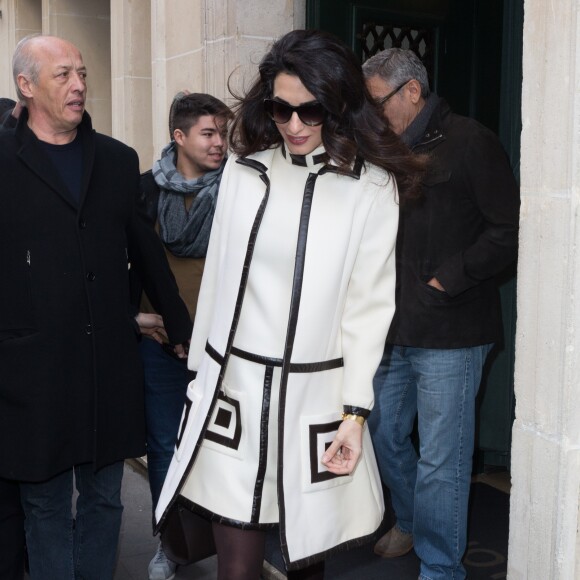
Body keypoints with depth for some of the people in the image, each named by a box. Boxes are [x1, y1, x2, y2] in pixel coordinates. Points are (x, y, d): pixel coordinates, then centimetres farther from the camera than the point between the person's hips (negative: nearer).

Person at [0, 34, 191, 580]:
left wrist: (180, 327, 16)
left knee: (104, 498, 13)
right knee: (45, 504, 10)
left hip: (110, 365, 3)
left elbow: (147, 251, 13)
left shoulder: (118, 160, 8)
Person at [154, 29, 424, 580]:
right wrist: (199, 371, 12)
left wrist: (355, 413, -6)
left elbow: (368, 305, -3)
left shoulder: (373, 187, -3)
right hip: (231, 388, 2)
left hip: (312, 393, -2)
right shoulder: (244, 169, 5)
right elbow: (217, 277, 10)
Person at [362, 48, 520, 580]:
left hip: (450, 334, -7)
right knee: (384, 435, 18)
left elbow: (509, 231, -11)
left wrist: (445, 281, -14)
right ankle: (411, 522, 43)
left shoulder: (470, 142, -6)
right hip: (395, 329, 7)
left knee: (441, 461, -1)